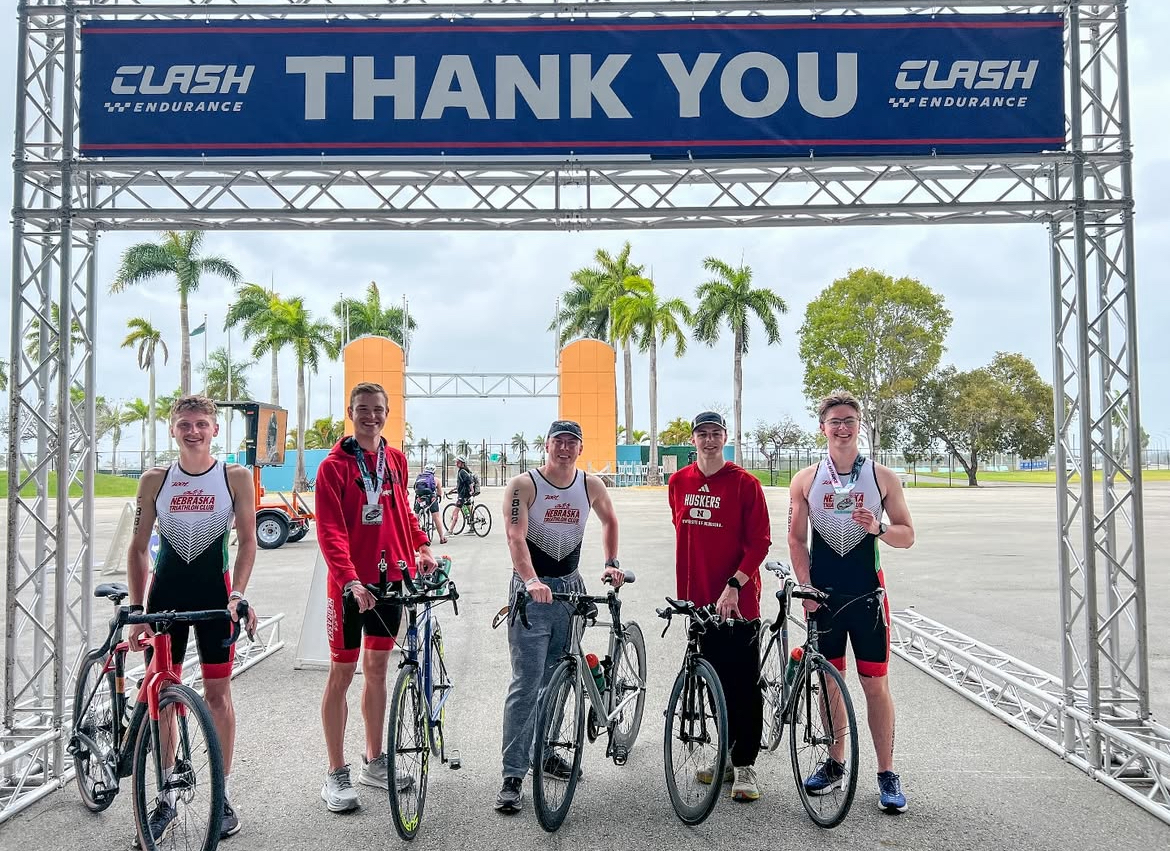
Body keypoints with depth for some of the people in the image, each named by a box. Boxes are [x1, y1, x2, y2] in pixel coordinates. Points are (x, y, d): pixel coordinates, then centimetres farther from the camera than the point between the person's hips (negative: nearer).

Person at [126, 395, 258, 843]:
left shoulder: (236, 477, -2)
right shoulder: (154, 480, 2)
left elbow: (247, 541, -3)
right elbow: (138, 549, 3)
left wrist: (237, 595, -15)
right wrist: (137, 610, -3)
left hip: (214, 591, -2)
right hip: (165, 591, 2)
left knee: (217, 693, 4)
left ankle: (223, 795, 17)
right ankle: (165, 798, 21)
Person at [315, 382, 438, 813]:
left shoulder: (396, 460, 7)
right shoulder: (334, 466, -10)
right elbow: (330, 531, -17)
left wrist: (421, 547, 4)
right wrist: (350, 579, -28)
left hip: (390, 578, 5)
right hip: (350, 584, -5)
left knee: (377, 669, 15)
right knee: (342, 674, 3)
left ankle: (374, 761, 28)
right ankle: (336, 773, 13)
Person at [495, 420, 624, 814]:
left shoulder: (591, 486, 4)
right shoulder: (524, 485, -10)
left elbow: (610, 520, 23)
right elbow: (515, 536, -22)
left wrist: (610, 563, 12)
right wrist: (532, 580, -37)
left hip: (570, 588, 5)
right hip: (532, 591, -5)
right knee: (527, 684, -8)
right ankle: (512, 776, -3)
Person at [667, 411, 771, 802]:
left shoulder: (744, 483, -7)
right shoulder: (678, 482, 6)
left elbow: (759, 542, -9)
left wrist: (733, 585, -18)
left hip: (737, 599, -4)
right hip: (699, 598, 4)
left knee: (744, 685, 1)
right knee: (716, 680, 14)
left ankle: (745, 765, 11)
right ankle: (727, 754, 28)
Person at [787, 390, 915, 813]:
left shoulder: (882, 477, 2)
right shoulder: (806, 480, 3)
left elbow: (907, 536, 4)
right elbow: (796, 538, 4)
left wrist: (878, 528, -17)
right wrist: (807, 587, -6)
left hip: (867, 595, -1)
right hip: (823, 596, 1)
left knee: (875, 683, 0)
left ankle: (886, 773, 11)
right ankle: (834, 764, 24)